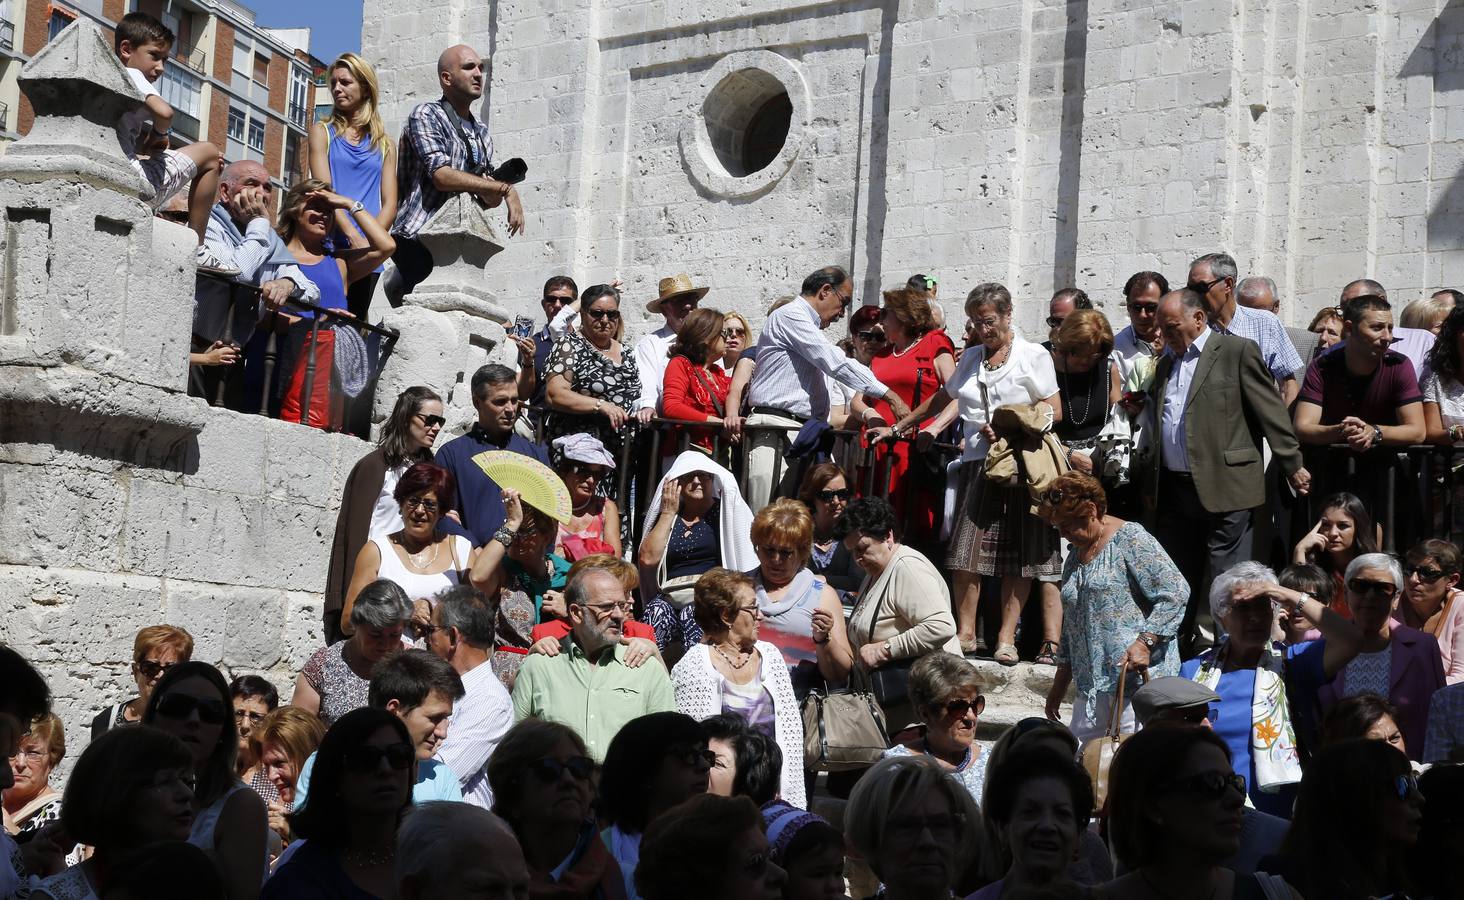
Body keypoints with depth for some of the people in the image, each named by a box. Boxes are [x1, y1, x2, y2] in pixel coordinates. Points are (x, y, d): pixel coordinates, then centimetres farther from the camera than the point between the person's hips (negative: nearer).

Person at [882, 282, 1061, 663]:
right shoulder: (971, 359, 19)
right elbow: (944, 397, 32)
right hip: (978, 462, 4)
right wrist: (904, 424, 34)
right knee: (966, 552, -6)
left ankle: (1006, 636, -1)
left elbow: (1054, 410, -1)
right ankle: (965, 632, 0)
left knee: (1018, 556, -4)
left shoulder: (1033, 356, 4)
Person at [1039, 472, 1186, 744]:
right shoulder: (1076, 556, 19)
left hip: (1139, 674, -8)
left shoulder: (1130, 539, -6)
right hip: (1093, 681, 8)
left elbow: (1176, 593, -13)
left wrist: (1144, 642, -21)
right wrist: (1059, 686, 25)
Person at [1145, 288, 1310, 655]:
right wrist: (1151, 484, 20)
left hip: (1224, 487, -7)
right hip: (1174, 490, 7)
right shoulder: (1167, 363, 19)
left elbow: (1271, 412, -5)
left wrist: (1293, 467, -7)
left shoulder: (1238, 351, -2)